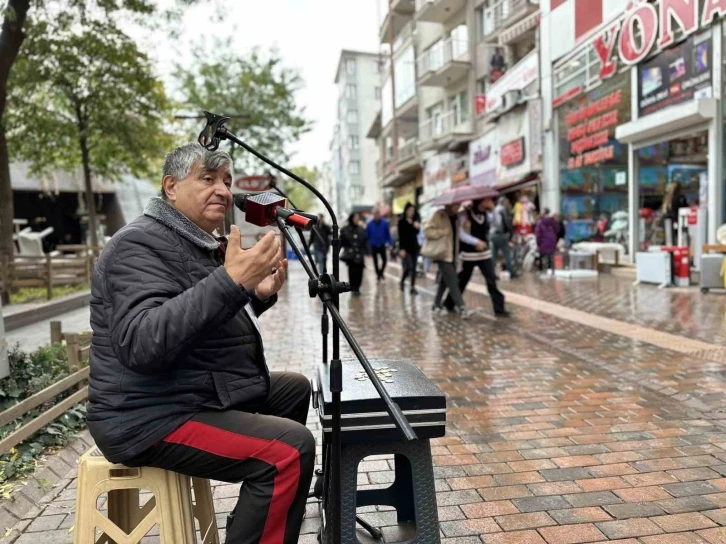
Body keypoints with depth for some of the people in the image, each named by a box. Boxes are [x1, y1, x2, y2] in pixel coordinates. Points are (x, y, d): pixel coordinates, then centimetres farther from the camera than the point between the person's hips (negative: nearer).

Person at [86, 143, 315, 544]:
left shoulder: (199, 243, 14)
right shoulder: (141, 244, -17)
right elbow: (141, 344, -33)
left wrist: (258, 295, 4)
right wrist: (231, 281, -39)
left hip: (206, 392, 11)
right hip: (152, 418, -10)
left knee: (295, 388, 22)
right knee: (290, 449, -25)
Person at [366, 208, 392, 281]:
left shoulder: (385, 223, -8)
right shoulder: (369, 224, -7)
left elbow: (388, 234, -3)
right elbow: (367, 235, -1)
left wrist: (390, 243, -6)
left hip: (382, 245, 0)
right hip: (373, 246, 0)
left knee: (384, 260, 2)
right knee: (375, 261, 10)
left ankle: (381, 272, 25)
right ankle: (378, 275, 24)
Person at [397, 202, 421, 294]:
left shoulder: (414, 222, 10)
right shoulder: (401, 222, -4)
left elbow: (416, 233, 12)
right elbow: (401, 236, -8)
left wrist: (417, 228, -8)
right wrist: (402, 249, -15)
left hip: (414, 247, 5)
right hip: (406, 248, -5)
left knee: (413, 268, 3)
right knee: (409, 267, -13)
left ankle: (413, 287, 6)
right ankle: (402, 281, 12)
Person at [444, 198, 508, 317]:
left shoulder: (486, 214, 4)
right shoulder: (465, 214, -14)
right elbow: (461, 234, -22)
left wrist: (492, 209, -15)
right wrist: (476, 242, -32)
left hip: (485, 253, 4)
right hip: (469, 254, -4)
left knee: (491, 281, -3)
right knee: (462, 281, 8)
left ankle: (499, 308, 1)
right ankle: (449, 303, 28)